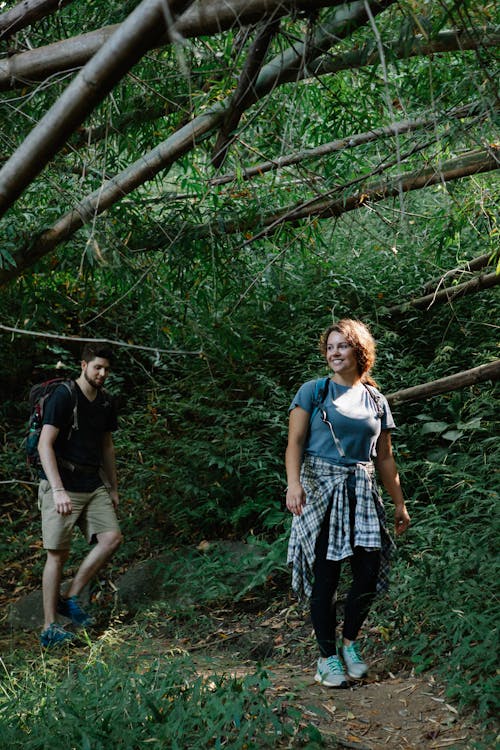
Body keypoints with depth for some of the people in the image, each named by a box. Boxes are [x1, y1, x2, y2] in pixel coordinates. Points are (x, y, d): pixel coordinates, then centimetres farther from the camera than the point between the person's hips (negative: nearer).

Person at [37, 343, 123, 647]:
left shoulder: (105, 402, 11)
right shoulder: (64, 396, -11)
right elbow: (45, 444, -16)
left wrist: (113, 489, 19)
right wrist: (58, 490, -23)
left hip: (94, 485, 7)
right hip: (63, 485, -7)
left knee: (112, 538, -7)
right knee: (58, 553, -4)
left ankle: (70, 597, 7)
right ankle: (50, 627, 3)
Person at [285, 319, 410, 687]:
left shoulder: (376, 400, 12)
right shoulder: (313, 391, 1)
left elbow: (384, 457, 16)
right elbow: (295, 441, -6)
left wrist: (400, 504, 15)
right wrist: (294, 483, -22)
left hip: (362, 492, 4)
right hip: (320, 489, -4)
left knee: (370, 573, -1)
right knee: (326, 575, -3)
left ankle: (350, 643, 22)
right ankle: (328, 657, 10)